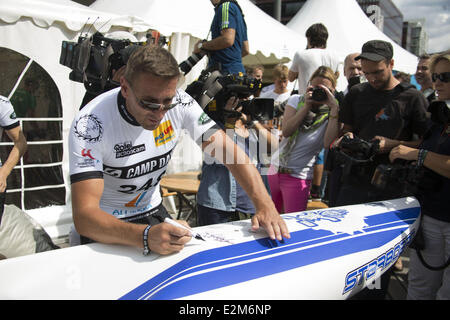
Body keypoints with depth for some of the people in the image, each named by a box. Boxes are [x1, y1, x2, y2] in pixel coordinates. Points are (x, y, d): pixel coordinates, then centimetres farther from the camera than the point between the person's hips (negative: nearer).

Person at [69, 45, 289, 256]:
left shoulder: (179, 103, -17)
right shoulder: (90, 125, -28)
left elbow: (229, 151, -16)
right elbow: (84, 215, -35)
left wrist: (265, 205, -29)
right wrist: (145, 236, -52)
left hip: (152, 212, 4)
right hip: (106, 224, -3)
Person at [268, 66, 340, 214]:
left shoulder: (333, 112, -3)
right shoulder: (297, 100, 4)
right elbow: (286, 131, -10)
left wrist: (334, 107, -21)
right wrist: (306, 106, -14)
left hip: (299, 176, -3)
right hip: (276, 168, 4)